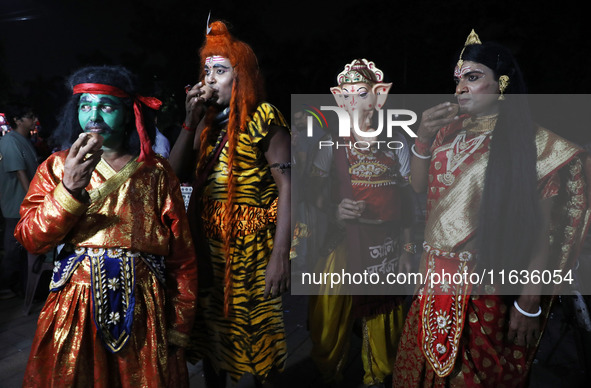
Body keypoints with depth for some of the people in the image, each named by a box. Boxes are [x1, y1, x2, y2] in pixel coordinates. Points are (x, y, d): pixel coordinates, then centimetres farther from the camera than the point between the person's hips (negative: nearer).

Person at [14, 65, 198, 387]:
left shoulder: (156, 172, 3)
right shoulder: (57, 167, 6)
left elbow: (182, 257, 0)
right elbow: (29, 239, -5)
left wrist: (181, 326, -3)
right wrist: (70, 188, -20)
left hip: (143, 310, 0)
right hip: (74, 307, 1)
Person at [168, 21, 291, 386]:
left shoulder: (264, 118, -9)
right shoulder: (209, 120, 11)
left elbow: (286, 187, -16)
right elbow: (176, 171, 6)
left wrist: (280, 257, -23)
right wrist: (192, 119, -3)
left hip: (250, 246, -6)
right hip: (208, 244, 6)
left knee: (254, 334, 6)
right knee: (211, 328, 17)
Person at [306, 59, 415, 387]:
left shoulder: (396, 141, 4)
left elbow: (407, 199, 6)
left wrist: (407, 248, 4)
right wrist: (334, 212, -20)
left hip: (387, 248, 2)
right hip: (343, 247, -1)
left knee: (384, 329, 12)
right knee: (331, 328, 4)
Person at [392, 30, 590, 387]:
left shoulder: (534, 143, -10)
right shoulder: (449, 131, 7)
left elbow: (546, 230, -12)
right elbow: (419, 185, 12)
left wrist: (529, 304, -14)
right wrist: (424, 139, -5)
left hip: (491, 290, -5)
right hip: (438, 277, 5)